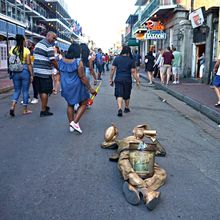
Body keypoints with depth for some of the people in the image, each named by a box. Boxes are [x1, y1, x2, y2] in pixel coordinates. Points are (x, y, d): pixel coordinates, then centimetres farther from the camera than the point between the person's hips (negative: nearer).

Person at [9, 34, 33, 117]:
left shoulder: (12, 49, 3)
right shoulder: (26, 50, -8)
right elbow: (29, 63, -10)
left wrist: (12, 72, 16)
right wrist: (31, 74, -5)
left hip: (15, 72, 4)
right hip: (25, 72, -4)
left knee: (17, 90, 15)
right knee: (25, 91, 7)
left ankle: (12, 106, -3)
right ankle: (25, 110, 14)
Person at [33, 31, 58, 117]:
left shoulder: (38, 44, 15)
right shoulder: (49, 47, -13)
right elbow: (53, 61, -16)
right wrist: (59, 69, -6)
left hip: (36, 71, 9)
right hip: (45, 72, -9)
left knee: (41, 91, 17)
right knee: (45, 91, -2)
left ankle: (44, 106, 32)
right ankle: (43, 111, 1)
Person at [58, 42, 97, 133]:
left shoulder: (61, 61, 0)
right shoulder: (78, 62, -18)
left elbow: (61, 74, 12)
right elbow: (82, 77, -19)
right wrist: (90, 88, -12)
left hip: (66, 87, 6)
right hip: (76, 87, -6)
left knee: (70, 105, 20)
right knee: (83, 104, 12)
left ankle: (71, 126, 23)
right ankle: (75, 122, -2)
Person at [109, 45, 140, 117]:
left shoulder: (116, 59, 2)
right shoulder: (131, 60, -3)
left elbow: (113, 69, 1)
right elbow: (133, 72, -5)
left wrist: (111, 79, 7)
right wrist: (137, 80, 2)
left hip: (118, 79, 0)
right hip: (127, 80, 0)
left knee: (119, 95, -3)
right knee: (127, 95, 16)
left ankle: (119, 109, -22)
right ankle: (126, 108, 32)